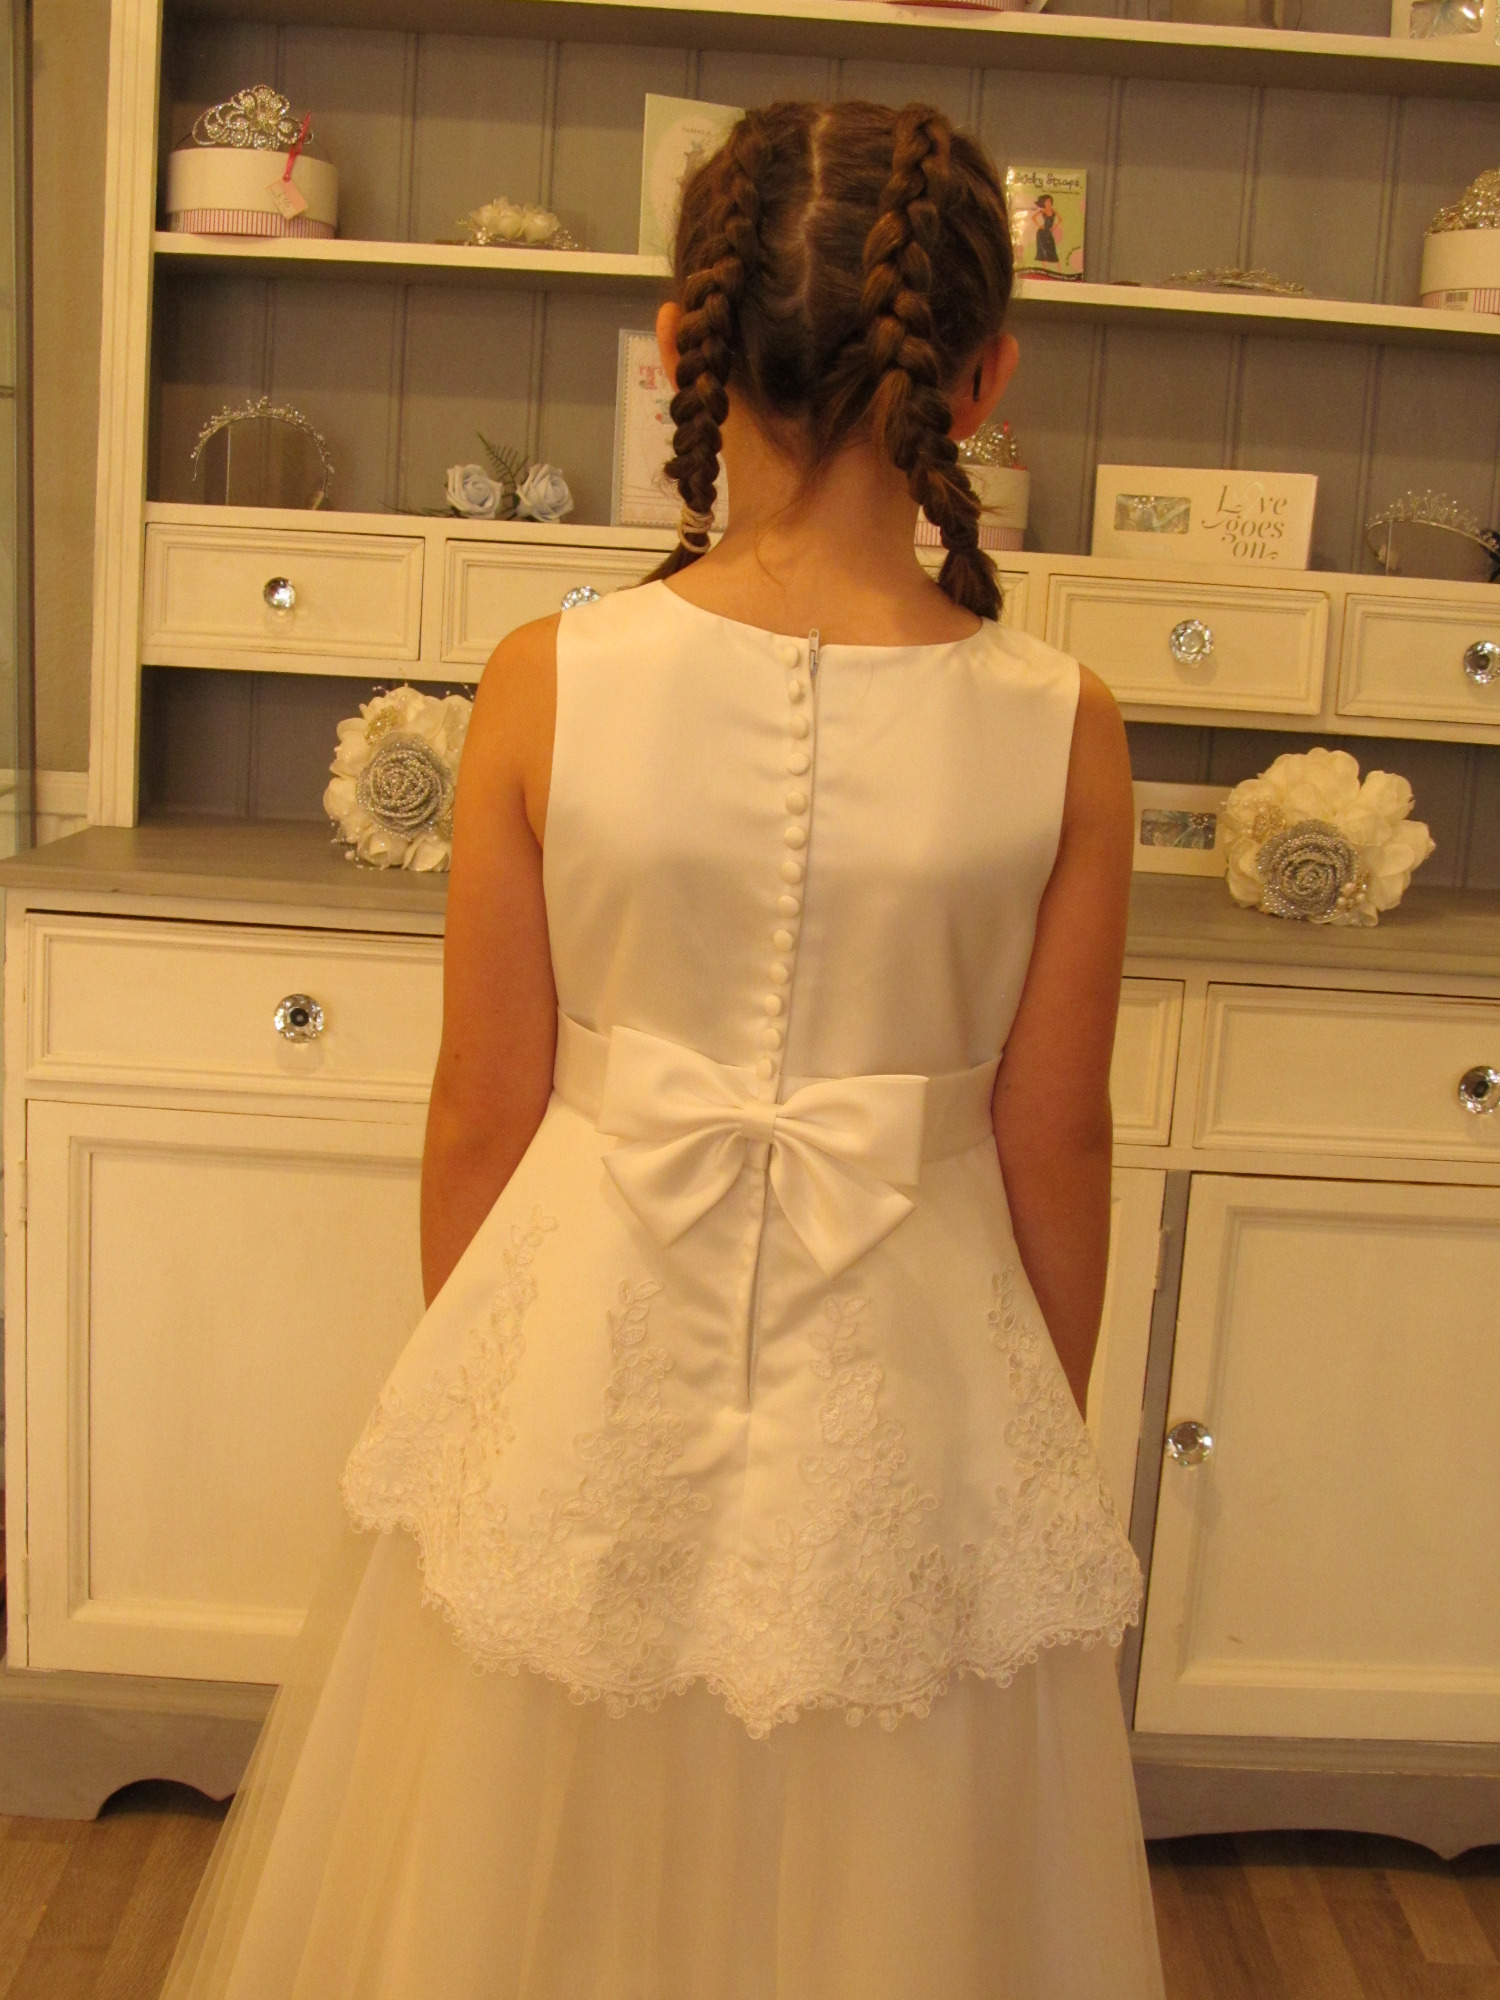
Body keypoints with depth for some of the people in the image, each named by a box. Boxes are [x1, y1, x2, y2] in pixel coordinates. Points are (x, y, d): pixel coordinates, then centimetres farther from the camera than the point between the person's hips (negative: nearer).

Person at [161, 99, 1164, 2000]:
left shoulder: (549, 685, -14)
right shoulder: (1060, 729, -12)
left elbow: (480, 1121, -6)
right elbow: (1052, 1150, -5)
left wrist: (476, 1395, 11)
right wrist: (1047, 1445, 12)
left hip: (590, 1365, 1)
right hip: (906, 1400, 0)